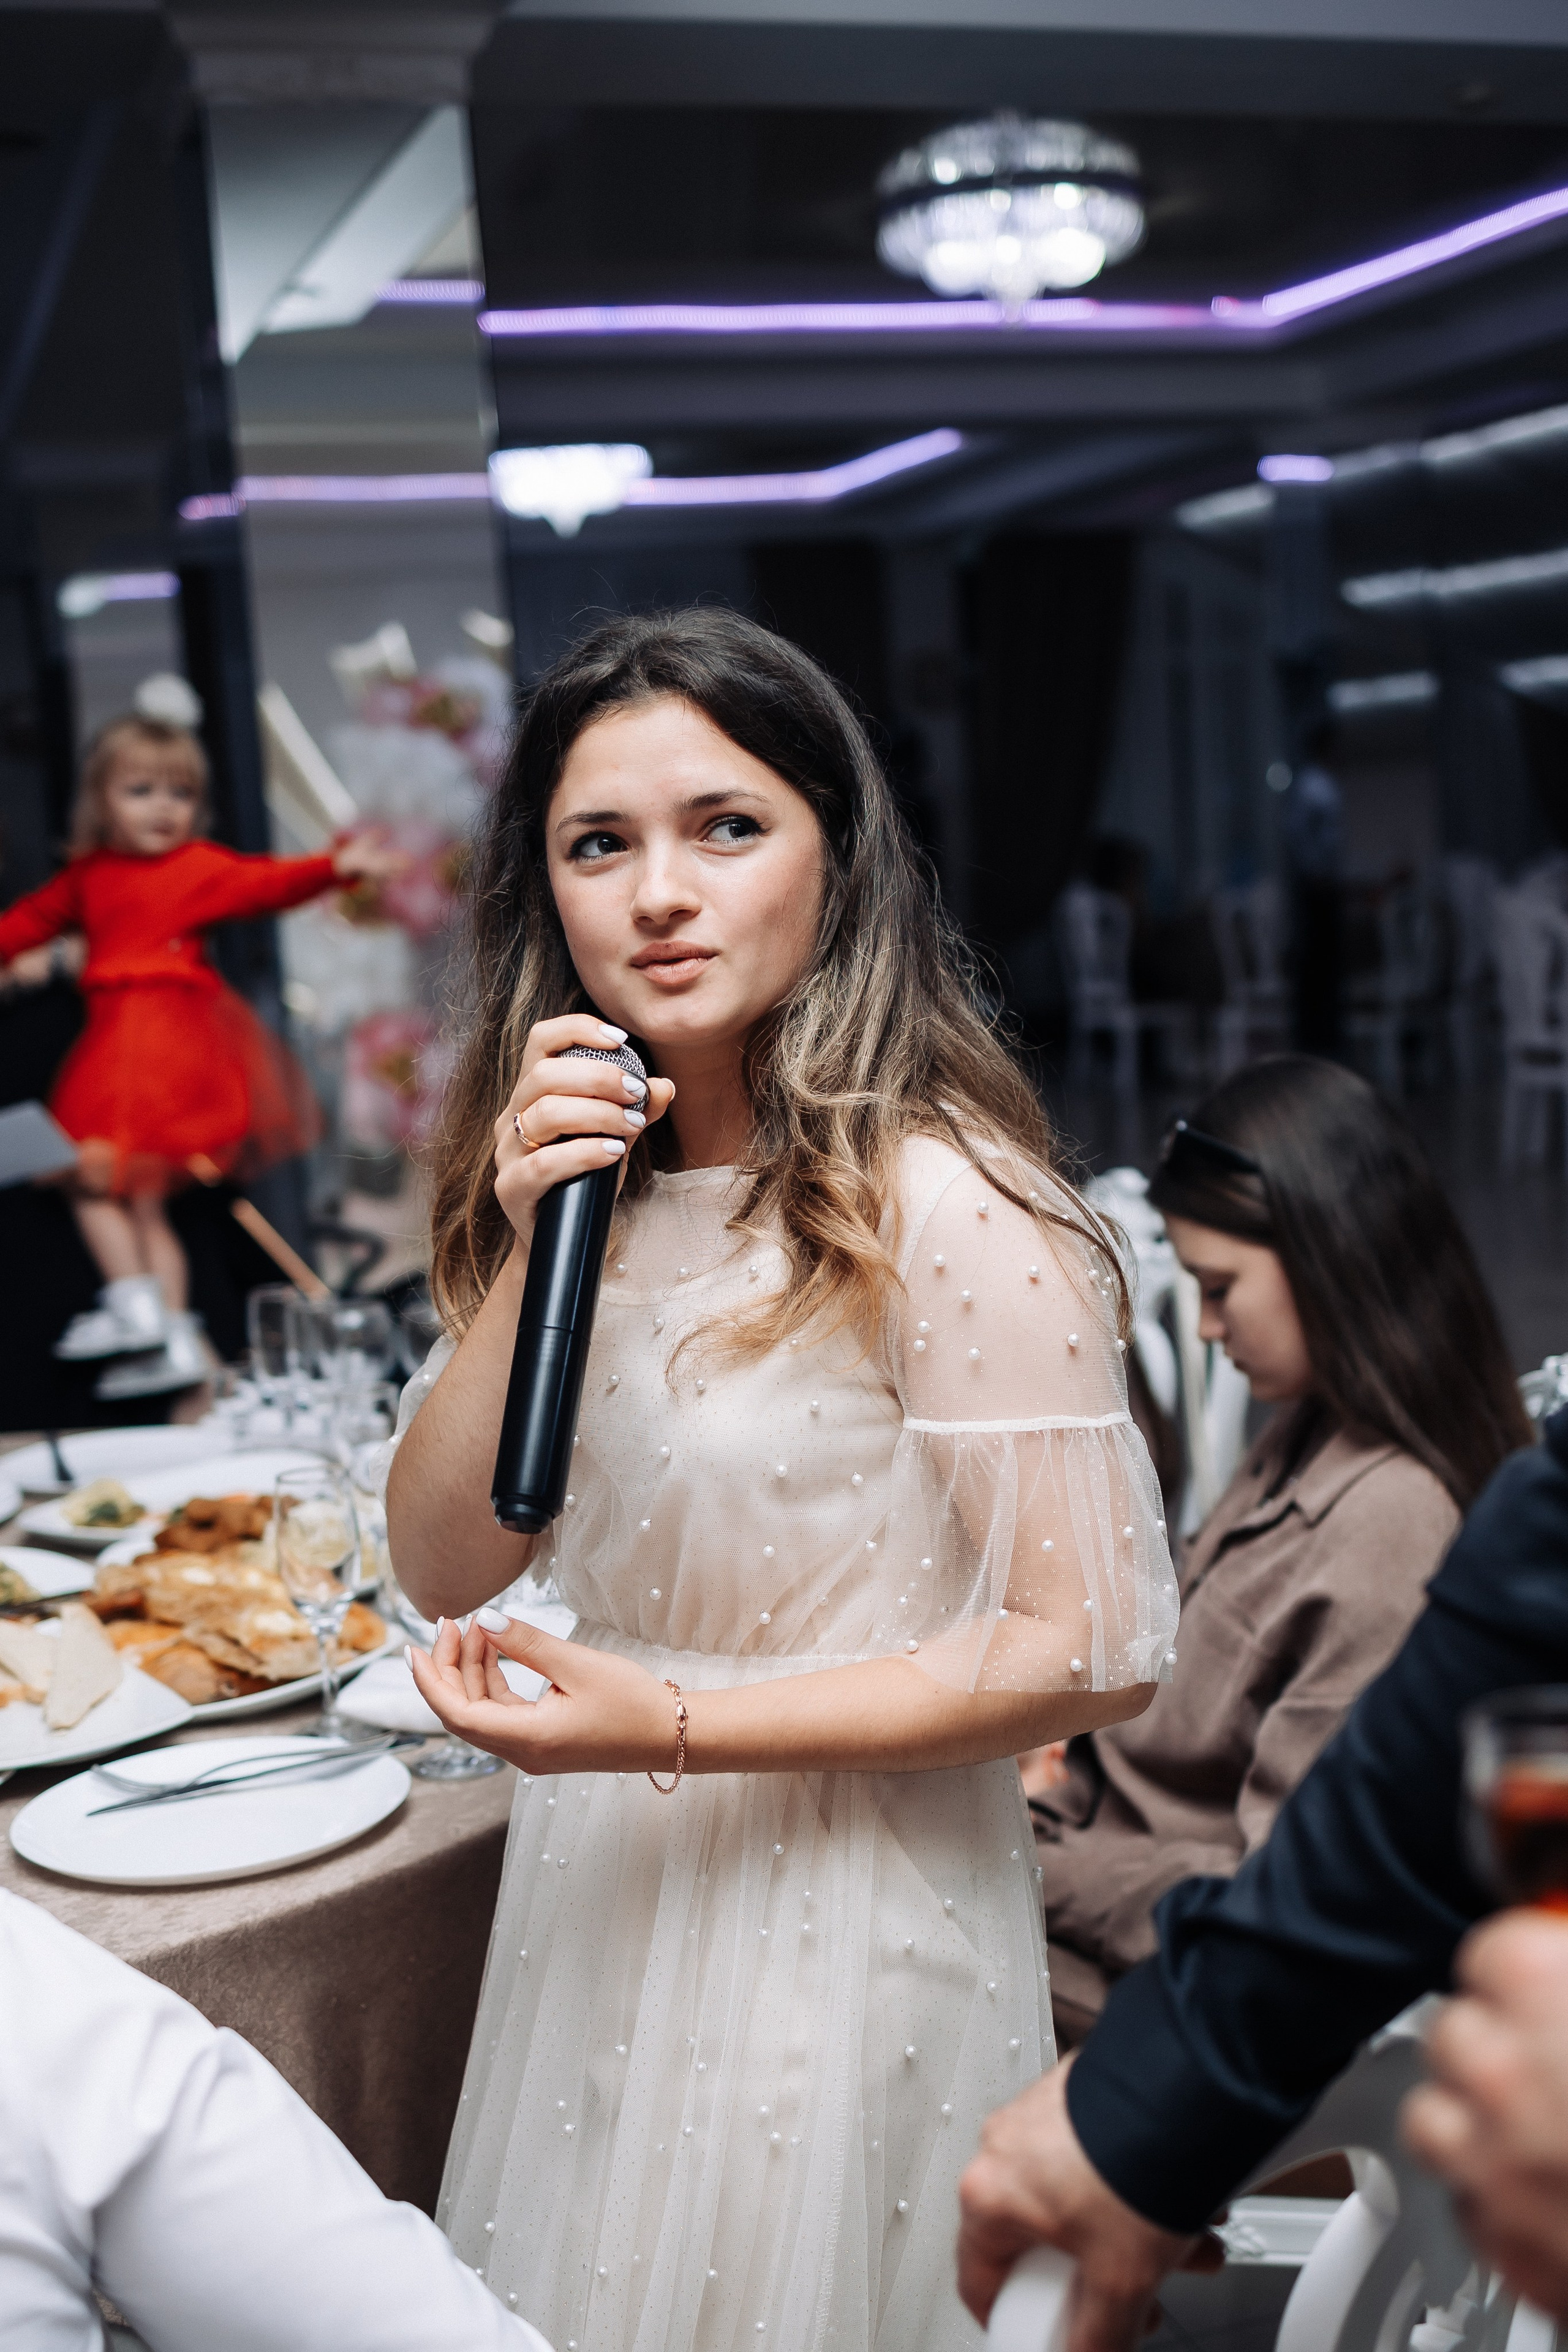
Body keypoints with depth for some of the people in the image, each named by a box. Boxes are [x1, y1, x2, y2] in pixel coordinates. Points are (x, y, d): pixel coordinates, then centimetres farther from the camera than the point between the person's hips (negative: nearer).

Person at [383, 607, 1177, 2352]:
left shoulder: (948, 1204, -20)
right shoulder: (587, 1179, 1)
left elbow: (1094, 1649, -20)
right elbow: (441, 1565, -2)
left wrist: (675, 1728, -23)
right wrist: (527, 1248, -16)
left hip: (840, 1928, -6)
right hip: (594, 1896, 7)